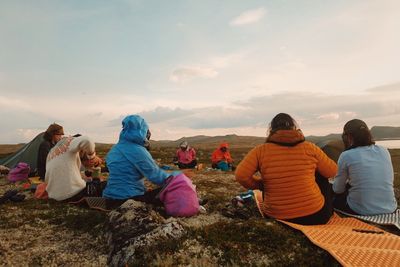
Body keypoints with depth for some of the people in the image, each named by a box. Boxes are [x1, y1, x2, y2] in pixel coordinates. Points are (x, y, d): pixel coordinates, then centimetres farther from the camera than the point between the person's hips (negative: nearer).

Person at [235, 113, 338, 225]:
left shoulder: (260, 151, -9)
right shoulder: (310, 148, -6)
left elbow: (241, 176, -17)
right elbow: (332, 171, 6)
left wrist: (259, 184, 2)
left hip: (276, 216, 1)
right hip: (315, 215, 0)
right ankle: (329, 212, 38)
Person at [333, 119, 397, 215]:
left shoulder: (346, 156, -10)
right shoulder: (384, 151, 3)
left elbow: (338, 190, -2)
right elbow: (388, 180, 18)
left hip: (362, 211, -5)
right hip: (389, 208, 5)